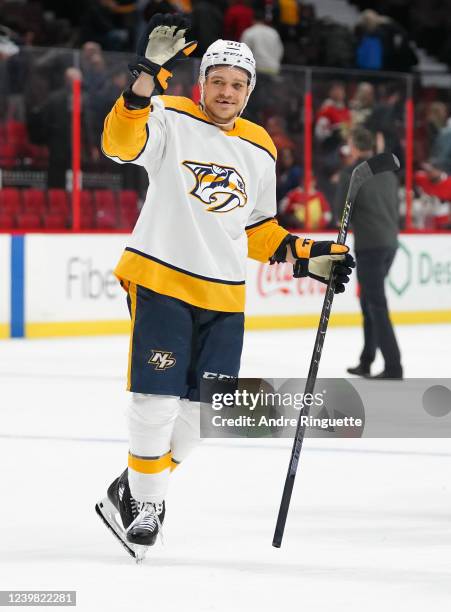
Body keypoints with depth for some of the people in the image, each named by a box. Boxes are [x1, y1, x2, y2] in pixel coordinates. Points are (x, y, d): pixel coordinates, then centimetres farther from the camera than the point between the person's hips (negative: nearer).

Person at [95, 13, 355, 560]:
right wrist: (148, 76, -36)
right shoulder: (171, 119, -4)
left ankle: (133, 495, 21)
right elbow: (121, 144, -24)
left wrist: (304, 254, 6)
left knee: (199, 410, 5)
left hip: (223, 296, 5)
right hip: (161, 278, -5)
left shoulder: (259, 150, 12)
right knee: (159, 398, -11)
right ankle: (144, 503, 7)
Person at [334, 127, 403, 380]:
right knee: (369, 300, 19)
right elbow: (396, 209, 15)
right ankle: (366, 361, 23)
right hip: (391, 243, 7)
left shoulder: (350, 173, -9)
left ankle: (393, 366, -12)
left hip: (369, 245, -7)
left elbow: (341, 212, -7)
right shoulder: (387, 172, 12)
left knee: (376, 305, -7)